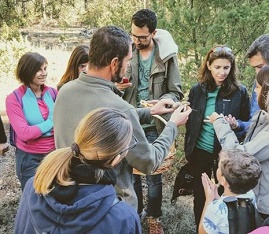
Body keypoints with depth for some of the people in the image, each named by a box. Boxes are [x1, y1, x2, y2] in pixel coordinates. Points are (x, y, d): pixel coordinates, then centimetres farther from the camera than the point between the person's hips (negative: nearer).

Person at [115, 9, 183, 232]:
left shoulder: (166, 55, -8)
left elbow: (176, 92, -5)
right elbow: (114, 81, 8)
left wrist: (159, 103, -24)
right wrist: (116, 85, -16)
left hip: (153, 125, -2)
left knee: (154, 174, 11)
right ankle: (135, 211, 40)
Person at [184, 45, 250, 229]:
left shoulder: (240, 91, -8)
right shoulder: (197, 90, -3)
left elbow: (247, 123, 0)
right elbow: (190, 122, 4)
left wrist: (235, 125, -21)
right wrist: (188, 149, 3)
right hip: (200, 151, 2)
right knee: (200, 193, 15)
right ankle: (200, 228, 35)